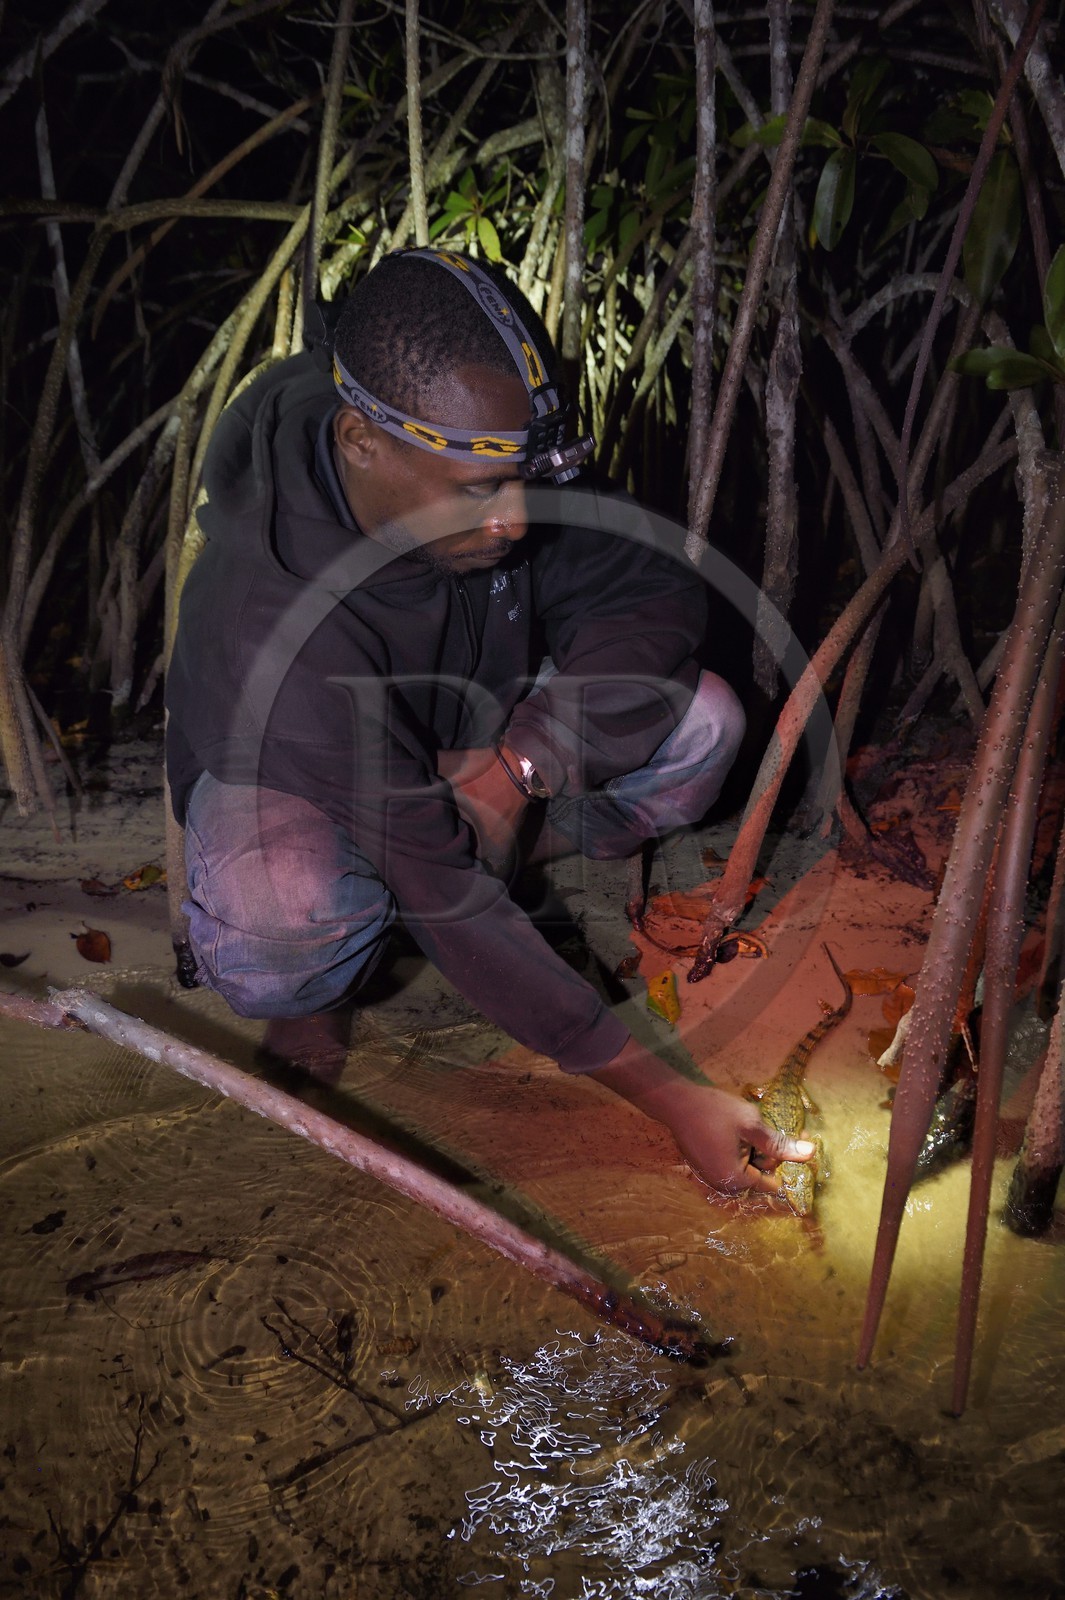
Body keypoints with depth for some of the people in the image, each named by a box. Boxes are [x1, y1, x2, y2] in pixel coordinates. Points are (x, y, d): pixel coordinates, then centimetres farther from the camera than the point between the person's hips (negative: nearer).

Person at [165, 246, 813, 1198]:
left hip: (475, 740, 5)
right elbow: (452, 905, -38)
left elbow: (661, 595, -16)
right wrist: (667, 1097, -37)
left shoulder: (484, 451, -25)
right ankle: (321, 982, -2)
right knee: (274, 931, -40)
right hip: (292, 783, -4)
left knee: (700, 723, -21)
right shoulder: (277, 627, -40)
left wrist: (521, 757, -33)